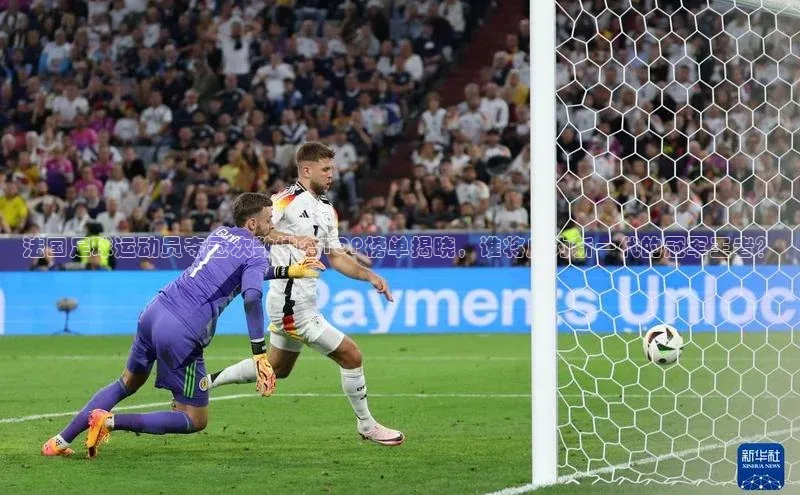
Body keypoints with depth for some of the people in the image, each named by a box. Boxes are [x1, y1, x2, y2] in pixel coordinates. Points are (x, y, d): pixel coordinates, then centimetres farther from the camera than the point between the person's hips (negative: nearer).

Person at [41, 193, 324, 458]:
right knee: (196, 420, 5)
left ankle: (61, 441, 22)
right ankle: (111, 422, -9)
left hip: (156, 310, 8)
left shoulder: (219, 233, 21)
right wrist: (259, 354, -22)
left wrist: (289, 271, 41)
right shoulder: (255, 251, -3)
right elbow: (251, 297, -20)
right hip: (182, 334, -8)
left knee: (128, 383, 29)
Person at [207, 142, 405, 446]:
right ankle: (366, 426, 9)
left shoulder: (327, 210, 13)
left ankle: (206, 382, 31)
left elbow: (336, 257, 16)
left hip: (304, 302, 10)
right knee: (351, 356, -6)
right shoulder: (286, 202, -14)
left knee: (277, 368, 22)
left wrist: (369, 275, 5)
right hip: (292, 304, -10)